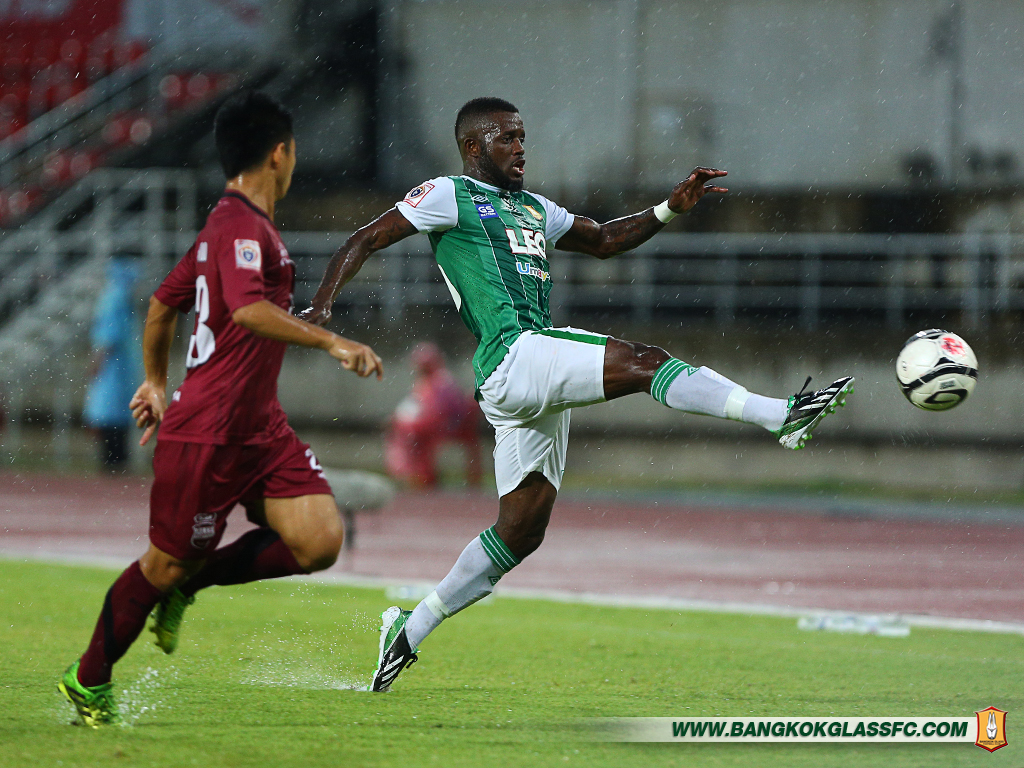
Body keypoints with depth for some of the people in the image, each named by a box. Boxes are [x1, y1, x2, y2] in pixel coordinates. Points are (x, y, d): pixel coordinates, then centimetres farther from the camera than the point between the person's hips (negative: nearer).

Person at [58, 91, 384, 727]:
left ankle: (188, 586, 13)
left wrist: (157, 382, 35)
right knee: (165, 566, 2)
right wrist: (331, 342, -36)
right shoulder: (242, 227, -15)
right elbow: (247, 308, -34)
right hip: (207, 432, -9)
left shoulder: (231, 224, 16)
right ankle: (89, 682, 21)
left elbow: (164, 303, 27)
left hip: (260, 428, 9)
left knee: (319, 543, -7)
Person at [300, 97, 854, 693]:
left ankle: (410, 631, 15)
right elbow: (364, 242, 2)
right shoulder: (449, 196, 5)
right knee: (642, 362, -22)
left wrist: (671, 209, 22)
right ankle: (782, 416, -30)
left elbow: (604, 241, 37)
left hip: (542, 384, 9)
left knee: (521, 531, 8)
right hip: (512, 358, -9)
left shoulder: (532, 209, 28)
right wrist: (321, 307, -13)